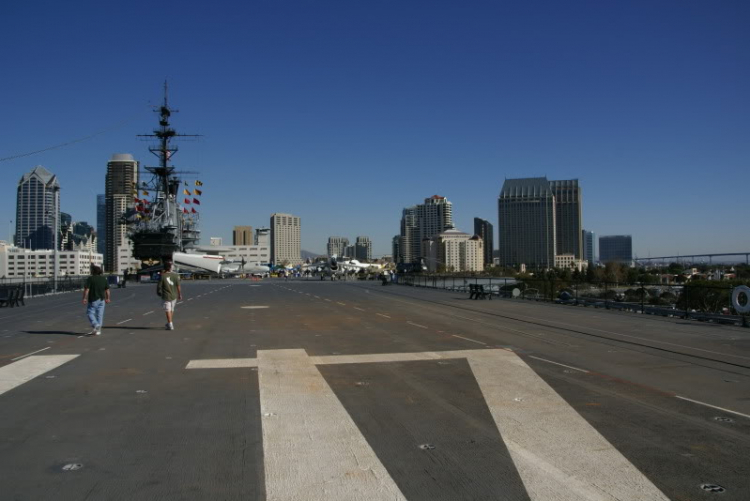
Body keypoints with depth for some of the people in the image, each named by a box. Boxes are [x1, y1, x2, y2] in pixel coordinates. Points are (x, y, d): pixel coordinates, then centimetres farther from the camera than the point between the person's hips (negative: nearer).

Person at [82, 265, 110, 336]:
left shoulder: (90, 279, -9)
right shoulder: (104, 279, 7)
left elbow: (86, 289, -14)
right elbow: (107, 290, 9)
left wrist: (84, 298, -11)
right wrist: (107, 298, 15)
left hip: (93, 299, -5)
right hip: (102, 300, 5)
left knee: (90, 313, 3)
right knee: (100, 314, 7)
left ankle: (96, 325, -18)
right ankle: (98, 330, 10)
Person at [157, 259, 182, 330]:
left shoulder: (162, 276, -12)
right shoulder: (175, 275, -6)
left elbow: (159, 286, -7)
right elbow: (178, 286, -4)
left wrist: (158, 292, 13)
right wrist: (180, 295, 6)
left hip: (166, 296, -3)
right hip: (174, 295, 3)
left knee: (168, 310, -1)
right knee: (172, 310, 18)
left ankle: (170, 325, -7)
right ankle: (170, 324, 31)